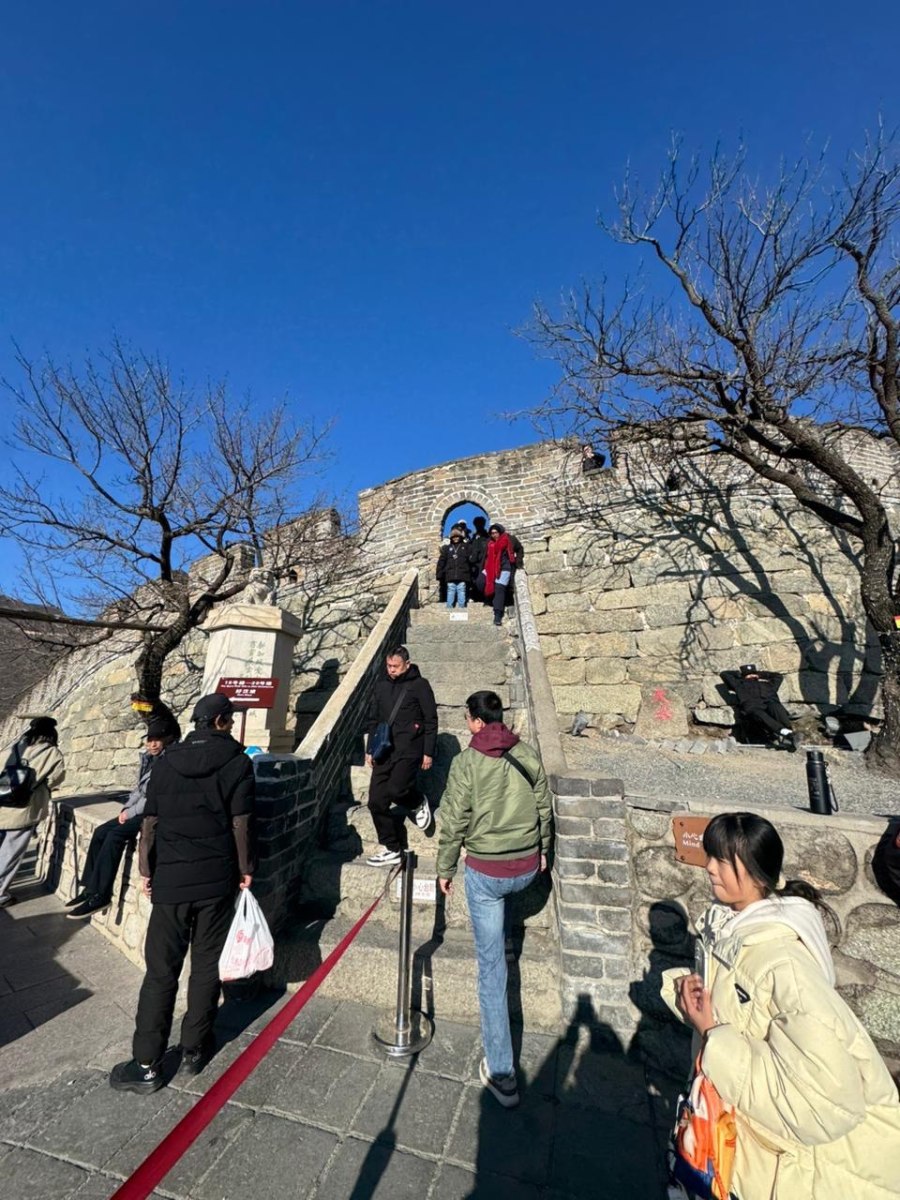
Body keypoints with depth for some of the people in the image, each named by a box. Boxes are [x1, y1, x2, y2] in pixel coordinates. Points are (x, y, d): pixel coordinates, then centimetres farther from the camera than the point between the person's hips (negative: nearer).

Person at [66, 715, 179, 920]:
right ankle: (89, 887, 9)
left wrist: (130, 812, -12)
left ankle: (99, 895, -9)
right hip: (140, 810, 9)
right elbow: (140, 789, 17)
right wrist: (127, 809, 2)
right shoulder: (148, 757, 9)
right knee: (101, 832, -2)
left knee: (115, 836, -21)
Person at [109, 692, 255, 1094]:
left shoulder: (166, 762, 1)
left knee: (161, 970, 12)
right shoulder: (237, 762, -9)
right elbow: (240, 823, -10)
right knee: (206, 966, 14)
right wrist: (245, 869, 2)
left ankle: (147, 1064, 20)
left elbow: (149, 822, 3)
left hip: (170, 879, 2)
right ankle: (194, 1050, 27)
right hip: (217, 880, -2)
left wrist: (146, 870, 13)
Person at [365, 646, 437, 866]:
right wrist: (369, 750, 14)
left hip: (409, 751, -5)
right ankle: (392, 849, 18)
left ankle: (418, 803, 12)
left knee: (395, 790, -23)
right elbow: (373, 720, 18)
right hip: (384, 752, 6)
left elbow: (431, 721, -3)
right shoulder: (381, 686, 12)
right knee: (376, 802, 2)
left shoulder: (420, 685, -3)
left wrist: (428, 752, -8)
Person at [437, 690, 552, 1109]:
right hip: (527, 867, 5)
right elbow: (543, 810, 4)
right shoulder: (529, 756, -7)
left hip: (485, 872, -5)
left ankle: (501, 1072, 21)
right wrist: (542, 851, 21)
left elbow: (453, 822, -12)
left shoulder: (466, 763, -19)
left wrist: (445, 869, 3)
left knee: (492, 966, 10)